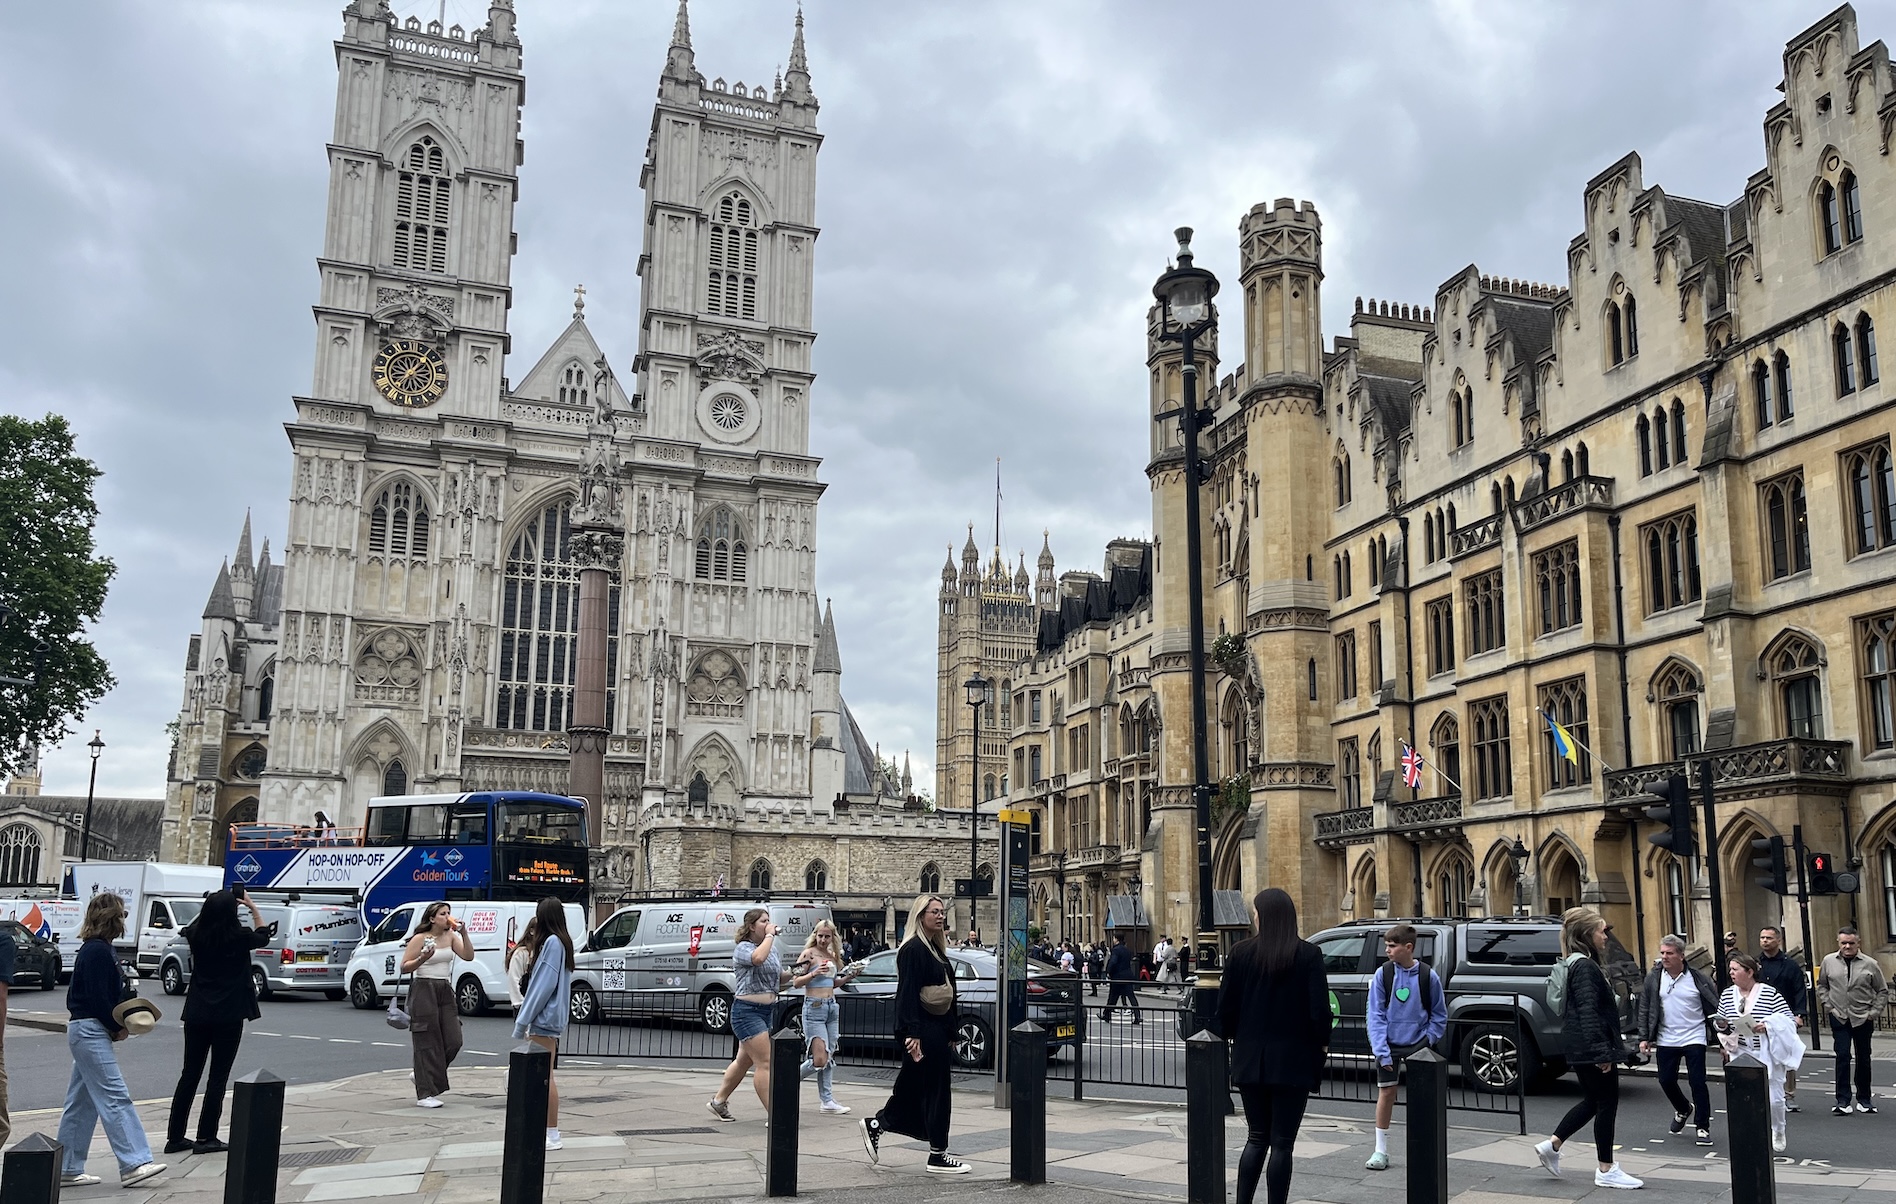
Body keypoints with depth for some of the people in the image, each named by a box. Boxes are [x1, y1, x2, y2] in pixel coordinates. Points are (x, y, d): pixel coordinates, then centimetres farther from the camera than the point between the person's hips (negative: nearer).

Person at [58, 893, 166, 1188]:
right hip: (91, 1030, -11)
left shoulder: (94, 949, 16)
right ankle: (133, 1164, -14)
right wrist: (118, 1028, -9)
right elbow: (98, 998, -20)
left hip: (84, 1031, 11)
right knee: (115, 1097, -12)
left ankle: (68, 1169, 17)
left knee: (82, 1102, 13)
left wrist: (119, 1024, 4)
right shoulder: (97, 951, -16)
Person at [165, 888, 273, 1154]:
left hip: (196, 1014, 4)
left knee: (190, 1074, 13)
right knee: (218, 1077, 4)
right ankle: (206, 1138, 5)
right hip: (228, 1016, -4)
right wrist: (252, 906, 16)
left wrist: (214, 905, 18)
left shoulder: (196, 935, -2)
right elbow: (263, 935, 10)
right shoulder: (239, 937, -12)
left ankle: (175, 1137, 17)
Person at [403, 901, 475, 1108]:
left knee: (453, 1042, 2)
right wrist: (423, 958, -23)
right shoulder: (420, 939, -6)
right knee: (428, 1044, -5)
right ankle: (425, 1094, 1)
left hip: (445, 991, 6)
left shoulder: (451, 936, 10)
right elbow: (404, 967, -7)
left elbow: (468, 956, 2)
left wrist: (463, 933, -7)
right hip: (424, 991, -6)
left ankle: (424, 1078, 23)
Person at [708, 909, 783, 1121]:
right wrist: (769, 935, -22)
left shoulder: (772, 948, 13)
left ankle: (719, 1101, 33)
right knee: (765, 1063, -11)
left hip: (768, 1010, 8)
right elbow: (757, 958, -34)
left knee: (744, 1060, 18)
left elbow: (779, 979, 22)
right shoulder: (743, 948, -10)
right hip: (747, 1010, -8)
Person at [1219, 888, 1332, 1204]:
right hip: (1292, 1061, -2)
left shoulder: (1242, 953, -3)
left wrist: (1229, 1036, 16)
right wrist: (1322, 1041, 5)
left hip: (1250, 1059, 3)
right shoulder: (1308, 955, -8)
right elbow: (1319, 1008, -12)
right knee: (1282, 1142, 4)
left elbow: (1226, 1004, 0)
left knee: (1256, 1137, 15)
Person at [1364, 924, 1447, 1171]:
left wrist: (1426, 1041, -4)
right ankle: (1381, 1151, 11)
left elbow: (1439, 1015, 6)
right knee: (1386, 1093, 2)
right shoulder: (1383, 973, -5)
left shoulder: (1427, 975, -6)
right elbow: (1375, 1014, -5)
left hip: (1417, 1045, 0)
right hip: (1389, 1044, 0)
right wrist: (1381, 1050, -12)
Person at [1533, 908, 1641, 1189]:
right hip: (1591, 1048, -10)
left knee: (1594, 1101, 18)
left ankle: (1551, 1145, 20)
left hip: (1582, 1049, 10)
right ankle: (1606, 1171, 8)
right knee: (1607, 1103, -1)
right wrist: (1602, 1051, -25)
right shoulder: (1585, 967, -17)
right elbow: (1588, 1012, -24)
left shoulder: (1579, 964, 15)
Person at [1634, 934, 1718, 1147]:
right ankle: (1683, 1110, 36)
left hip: (1694, 1038, -3)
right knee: (1666, 1080, 6)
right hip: (1666, 1039, 3)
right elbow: (1644, 1009, 5)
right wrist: (1644, 1037, 0)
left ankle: (1703, 1127, 6)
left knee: (1697, 1082, -6)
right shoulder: (1653, 979, 0)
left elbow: (1715, 1007, -2)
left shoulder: (1697, 979, -6)